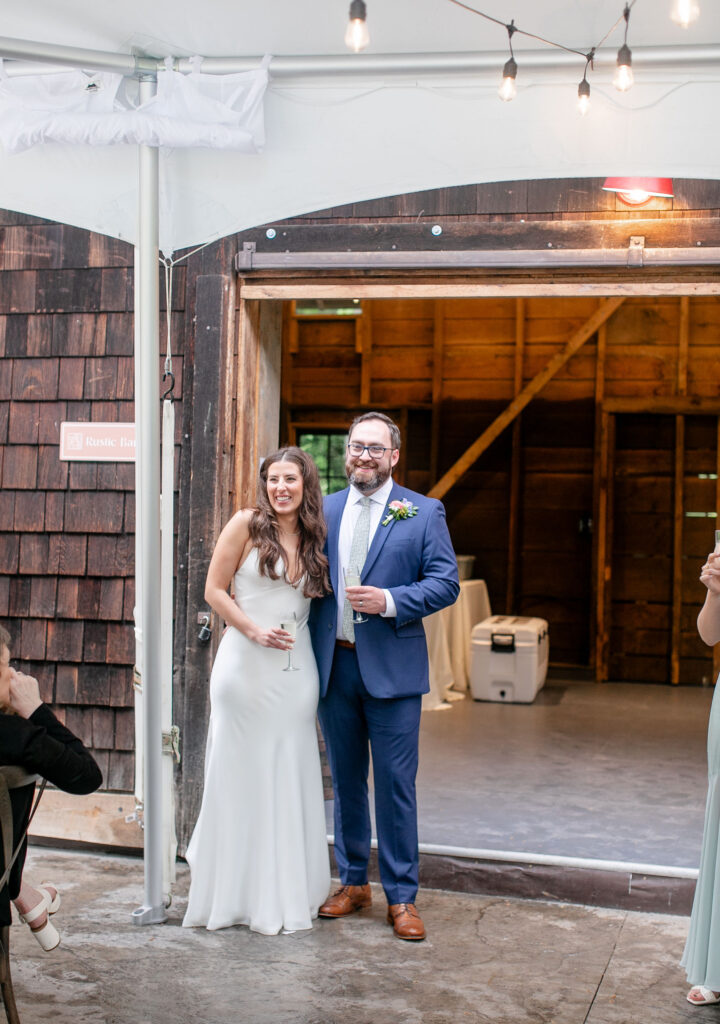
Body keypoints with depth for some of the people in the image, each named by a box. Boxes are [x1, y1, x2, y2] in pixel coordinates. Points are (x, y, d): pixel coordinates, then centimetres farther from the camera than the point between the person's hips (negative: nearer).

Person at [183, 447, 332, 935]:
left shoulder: (315, 537, 9)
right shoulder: (247, 524, -3)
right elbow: (215, 590, -3)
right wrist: (254, 630, -13)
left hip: (295, 672, 4)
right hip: (245, 668, -4)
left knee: (289, 780, 8)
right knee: (241, 776, 3)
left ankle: (286, 893, 20)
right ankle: (234, 891, 16)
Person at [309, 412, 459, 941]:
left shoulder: (423, 513, 0)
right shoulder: (324, 510, 10)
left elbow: (446, 582, -5)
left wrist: (390, 601, -19)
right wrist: (309, 654, 2)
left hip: (391, 667, -3)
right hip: (334, 664, 4)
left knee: (395, 783, 0)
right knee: (345, 779, 13)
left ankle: (402, 897, 10)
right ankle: (353, 882, 27)